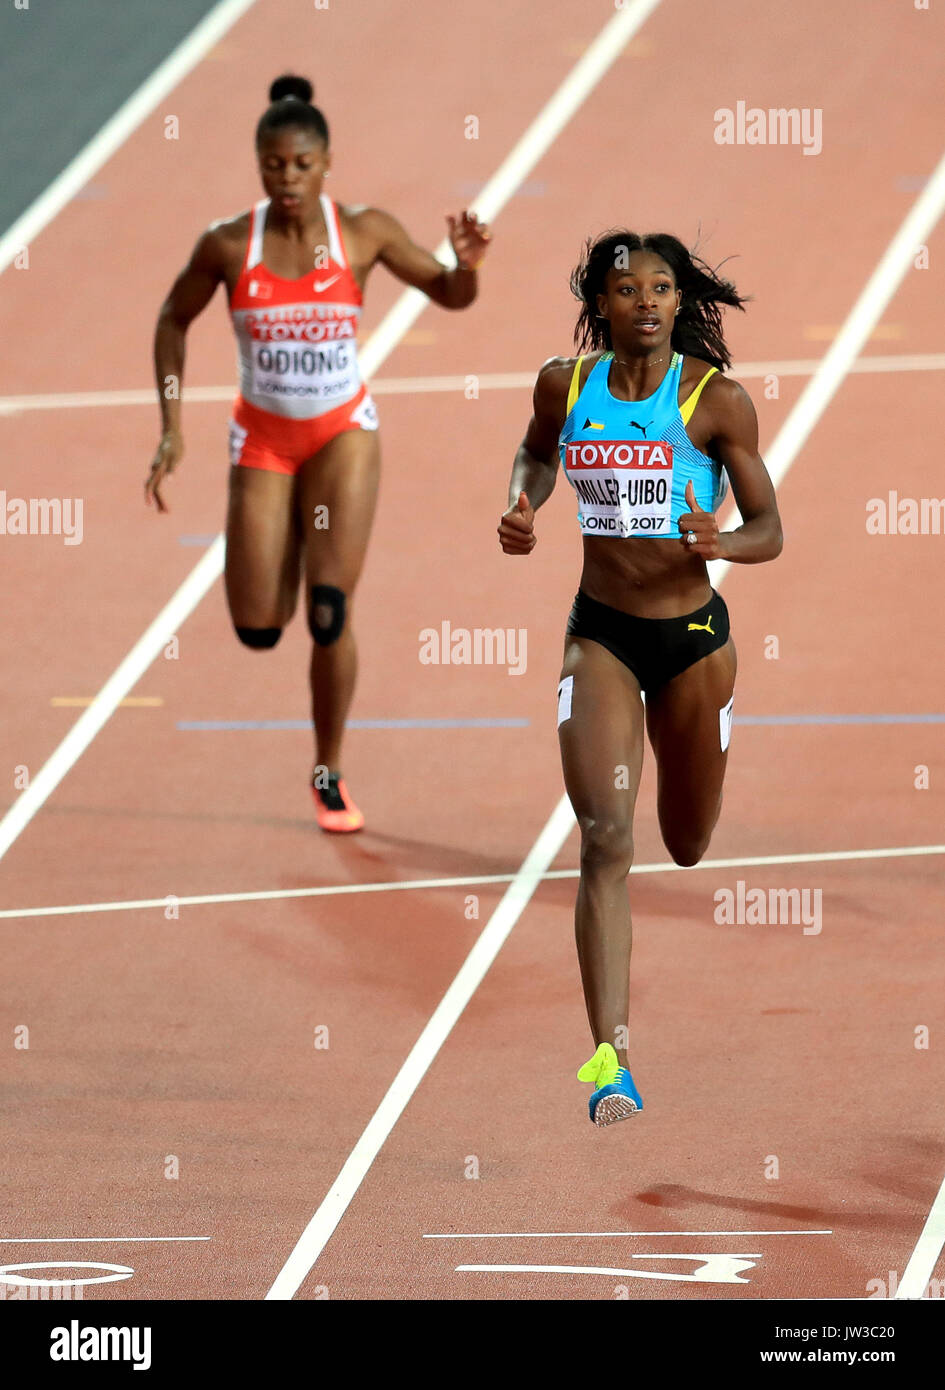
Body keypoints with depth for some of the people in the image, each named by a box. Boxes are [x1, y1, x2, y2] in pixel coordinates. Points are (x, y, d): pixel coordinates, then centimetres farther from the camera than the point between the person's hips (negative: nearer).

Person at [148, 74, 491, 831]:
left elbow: (446, 294, 1)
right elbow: (174, 321, 5)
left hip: (344, 432, -1)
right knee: (258, 629, 0)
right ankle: (285, 567, 41)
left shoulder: (365, 232, -10)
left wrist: (466, 266, -23)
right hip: (263, 437, 1)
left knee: (331, 611, -13)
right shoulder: (229, 245, -10)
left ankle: (331, 776, 5)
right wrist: (172, 427, 0)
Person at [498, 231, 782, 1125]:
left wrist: (718, 543, -29)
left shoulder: (715, 398, -12)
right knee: (605, 838, -17)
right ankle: (610, 1054, -22)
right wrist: (522, 511, 0)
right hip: (601, 634, 0)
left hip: (694, 636, 0)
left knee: (687, 846, 19)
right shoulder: (566, 384, -4)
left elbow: (769, 531, -7)